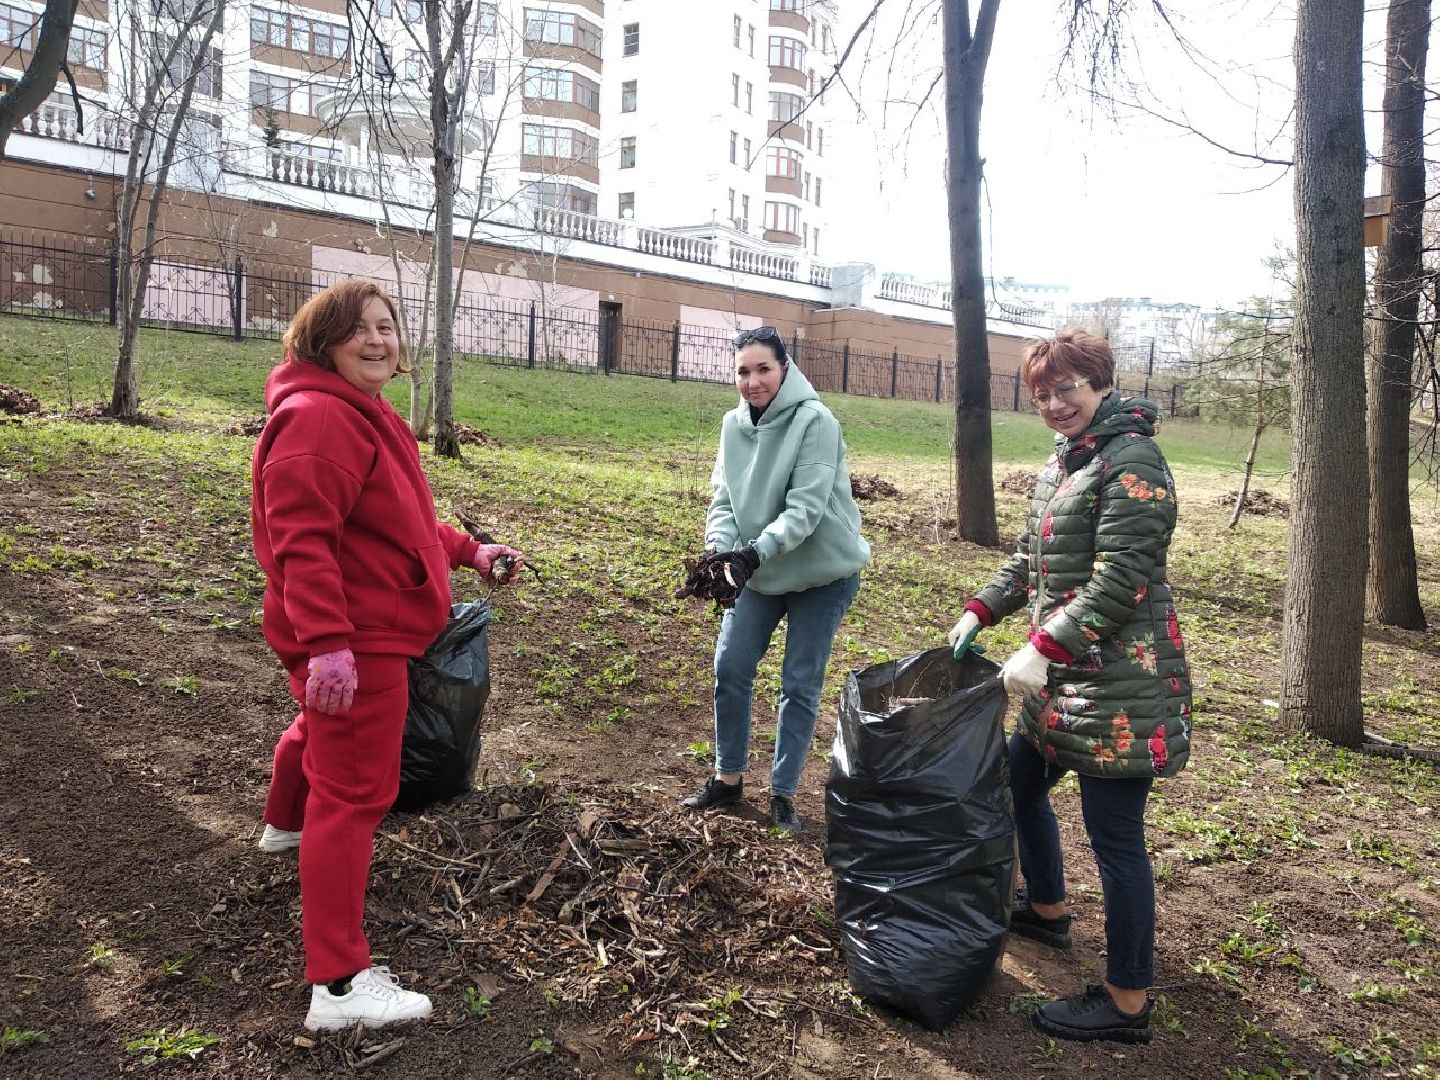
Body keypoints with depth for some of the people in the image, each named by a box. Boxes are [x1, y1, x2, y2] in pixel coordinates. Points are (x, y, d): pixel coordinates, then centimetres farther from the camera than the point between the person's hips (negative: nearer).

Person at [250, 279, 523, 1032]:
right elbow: (303, 540, -29)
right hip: (351, 641, -11)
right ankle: (339, 984, -4)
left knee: (324, 732, 35)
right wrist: (327, 642, -35)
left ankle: (287, 825, 65)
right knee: (356, 791, -10)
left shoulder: (368, 416, 14)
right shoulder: (318, 418, -21)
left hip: (368, 631, 11)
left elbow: (398, 519, 20)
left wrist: (467, 552, 14)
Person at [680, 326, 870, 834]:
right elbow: (723, 498, -1)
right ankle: (728, 778, 24)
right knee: (730, 668, 5)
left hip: (822, 570, -5)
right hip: (761, 572, 5)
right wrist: (721, 548, -20)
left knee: (800, 685, 2)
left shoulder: (815, 421, -18)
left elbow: (805, 507, -24)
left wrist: (756, 551, -36)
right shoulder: (734, 424, 0)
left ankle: (783, 794, 17)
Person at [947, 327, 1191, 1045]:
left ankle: (1127, 1003, 13)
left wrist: (1043, 649, -23)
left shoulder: (1131, 462, -15)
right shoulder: (1062, 463, 14)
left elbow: (1118, 581, -22)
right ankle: (1046, 908, 46)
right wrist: (980, 612, 9)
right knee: (1020, 783, 23)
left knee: (1114, 834, -2)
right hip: (1064, 678, 10)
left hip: (1119, 683, -10)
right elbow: (1028, 561, 20)